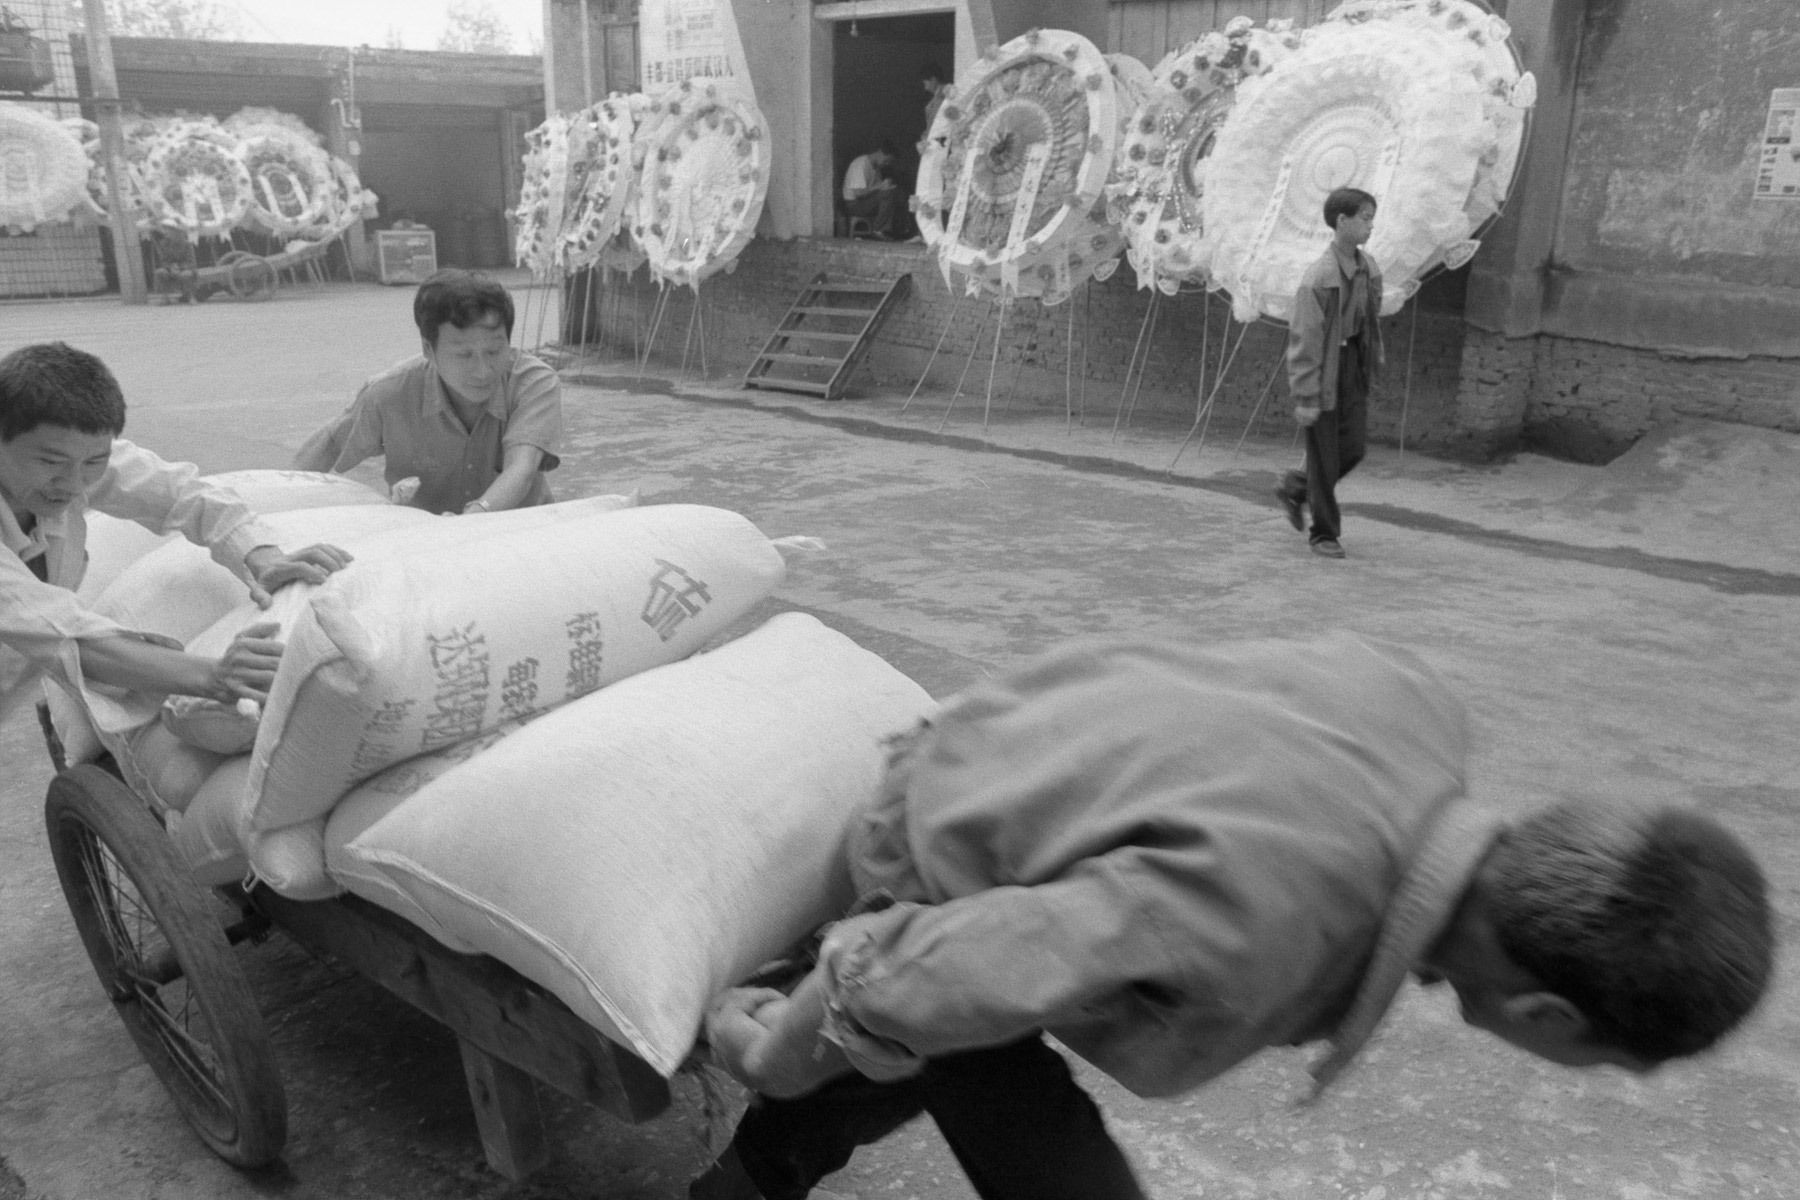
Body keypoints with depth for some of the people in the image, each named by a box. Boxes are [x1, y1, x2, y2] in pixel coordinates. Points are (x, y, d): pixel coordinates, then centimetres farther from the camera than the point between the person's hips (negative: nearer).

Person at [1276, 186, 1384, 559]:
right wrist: (1304, 397, -18)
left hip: (1353, 364, 7)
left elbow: (1371, 322, 13)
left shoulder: (1367, 267, 3)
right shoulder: (1319, 276, -19)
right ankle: (1324, 532, 17)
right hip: (1323, 370, -7)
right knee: (1324, 455, 3)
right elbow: (1303, 339, -18)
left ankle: (1294, 489, 32)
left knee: (1353, 448, 9)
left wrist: (1373, 365, 14)